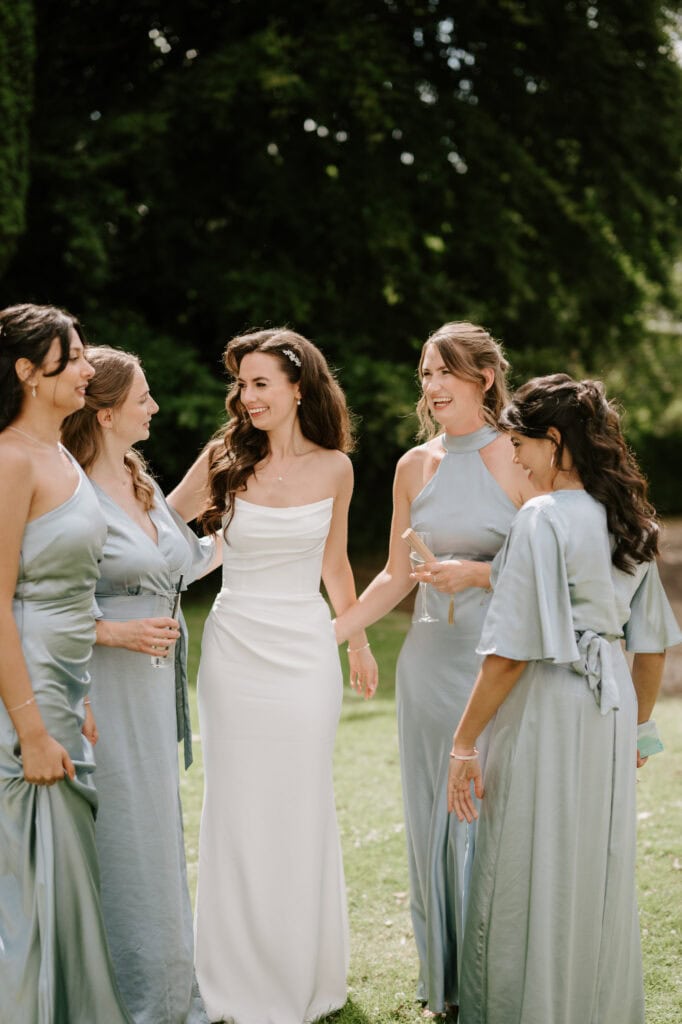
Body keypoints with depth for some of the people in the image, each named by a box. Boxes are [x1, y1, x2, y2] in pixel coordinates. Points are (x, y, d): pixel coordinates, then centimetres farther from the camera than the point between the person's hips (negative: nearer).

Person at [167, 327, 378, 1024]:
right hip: (236, 648, 0)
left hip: (306, 652, 1)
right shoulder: (225, 459, -1)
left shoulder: (333, 467, 2)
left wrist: (358, 640, 23)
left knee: (302, 810, 7)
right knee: (238, 810, 4)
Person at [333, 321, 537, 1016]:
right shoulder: (415, 467, 8)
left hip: (498, 660, -4)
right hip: (430, 659, 4)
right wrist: (326, 632, 7)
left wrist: (477, 573, -17)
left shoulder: (518, 463, -4)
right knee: (432, 814, 8)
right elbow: (396, 575, 13)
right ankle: (444, 983, 21)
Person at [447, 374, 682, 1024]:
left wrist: (464, 743, -13)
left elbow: (511, 653, -19)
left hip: (546, 709, -7)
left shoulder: (541, 520, -17)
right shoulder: (628, 519, 6)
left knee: (530, 879, 5)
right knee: (599, 874, 17)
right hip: (610, 706, 7)